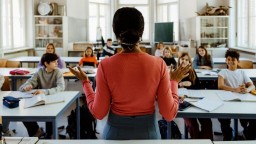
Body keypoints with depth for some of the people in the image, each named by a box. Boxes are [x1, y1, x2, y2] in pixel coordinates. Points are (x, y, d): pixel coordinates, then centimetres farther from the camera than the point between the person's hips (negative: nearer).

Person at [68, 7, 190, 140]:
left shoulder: (106, 66, -17)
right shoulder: (159, 64, -16)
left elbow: (99, 113, -9)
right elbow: (169, 114, -11)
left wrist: (85, 82, 4)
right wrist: (174, 82, 3)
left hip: (116, 131, 0)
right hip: (148, 131, 0)